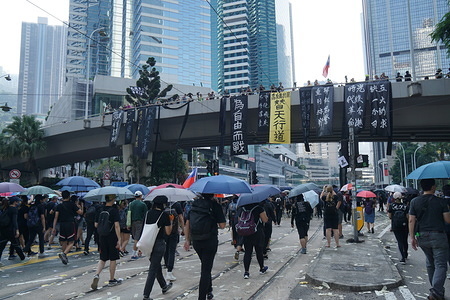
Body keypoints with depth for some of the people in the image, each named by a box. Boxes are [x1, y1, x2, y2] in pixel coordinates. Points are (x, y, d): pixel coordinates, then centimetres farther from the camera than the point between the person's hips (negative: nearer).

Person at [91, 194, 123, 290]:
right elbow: (116, 226, -18)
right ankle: (112, 280, 18)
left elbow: (96, 225, 8)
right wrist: (119, 239, -17)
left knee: (103, 259, 14)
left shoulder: (100, 210, 3)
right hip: (112, 237, -5)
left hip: (102, 237, 5)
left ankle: (96, 275, -7)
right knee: (113, 259, 8)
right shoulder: (114, 210, -13)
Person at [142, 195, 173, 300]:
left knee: (157, 265, 22)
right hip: (159, 243, -6)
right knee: (153, 269, 1)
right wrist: (170, 223, 9)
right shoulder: (164, 214, -10)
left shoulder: (148, 213, 4)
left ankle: (164, 287, 40)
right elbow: (168, 232, -7)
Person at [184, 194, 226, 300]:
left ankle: (209, 290, 36)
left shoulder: (194, 205, 4)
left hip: (196, 242, 5)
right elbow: (222, 226, -11)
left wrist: (187, 240, 12)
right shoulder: (215, 206, -10)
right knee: (206, 269, 3)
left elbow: (187, 224, 6)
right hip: (210, 242, -5)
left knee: (205, 266, 24)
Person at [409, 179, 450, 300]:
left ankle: (437, 290, 29)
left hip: (422, 237, 4)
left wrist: (412, 237, 2)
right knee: (440, 265, -1)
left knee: (430, 264, 18)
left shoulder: (414, 201, 1)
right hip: (438, 236, -4)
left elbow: (411, 220, -2)